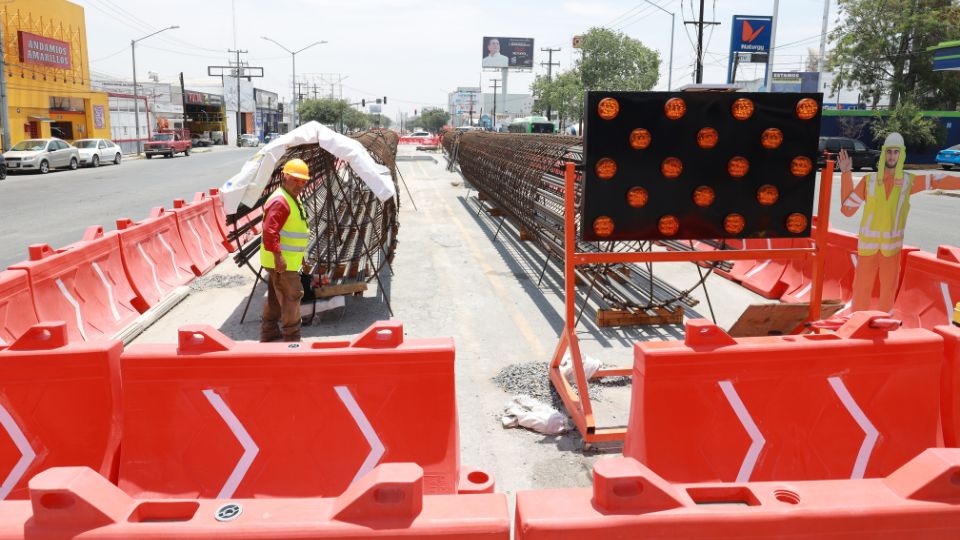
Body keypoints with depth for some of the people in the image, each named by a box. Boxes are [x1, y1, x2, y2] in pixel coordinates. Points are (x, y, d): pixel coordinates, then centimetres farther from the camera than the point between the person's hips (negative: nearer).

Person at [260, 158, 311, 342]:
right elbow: (269, 231, -27)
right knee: (291, 296, -5)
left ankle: (269, 333, 29)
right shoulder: (280, 200, -19)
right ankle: (291, 337, 3)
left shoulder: (293, 198, 16)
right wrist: (278, 255, -30)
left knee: (275, 296, 18)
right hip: (281, 261, -11)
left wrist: (301, 255, 26)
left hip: (288, 259, 11)